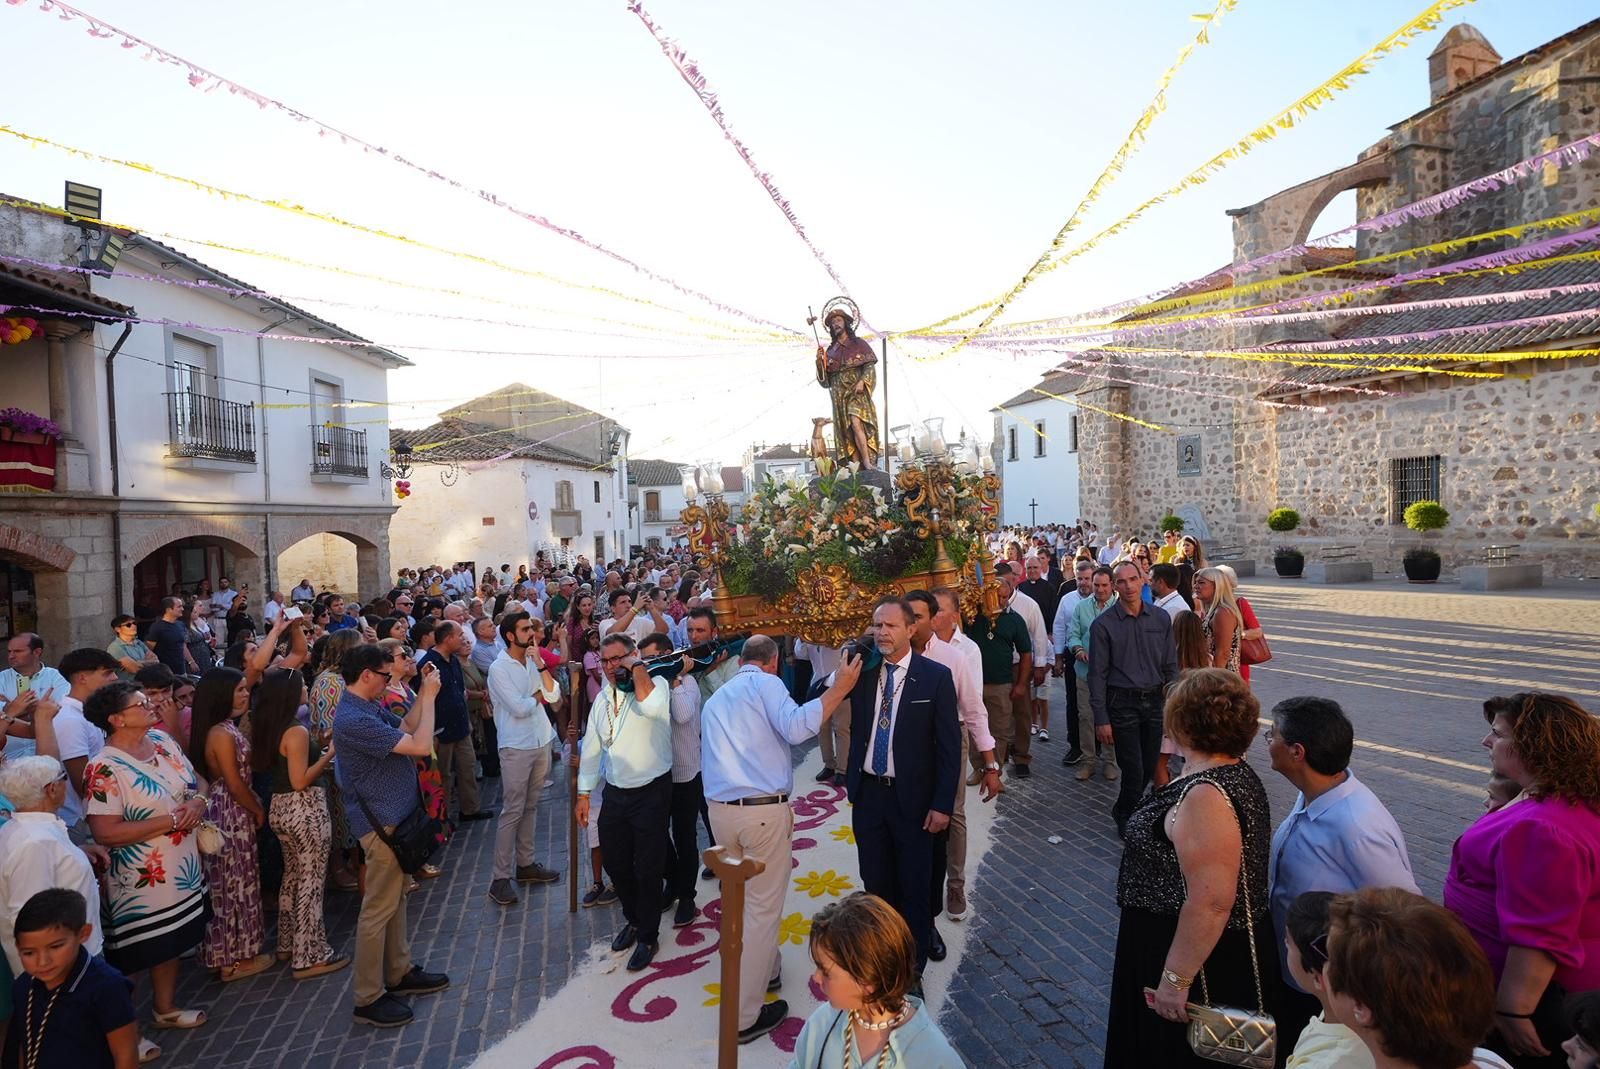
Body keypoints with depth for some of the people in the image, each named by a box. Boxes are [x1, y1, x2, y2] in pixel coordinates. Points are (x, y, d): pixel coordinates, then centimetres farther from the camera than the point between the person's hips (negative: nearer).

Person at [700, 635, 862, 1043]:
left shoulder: (714, 699, 20)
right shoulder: (766, 683, -2)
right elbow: (796, 729, -19)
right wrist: (838, 689, -15)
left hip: (719, 809, 7)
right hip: (764, 810, -7)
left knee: (747, 898, 26)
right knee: (763, 910, 4)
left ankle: (762, 970, 43)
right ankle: (745, 1016, 11)